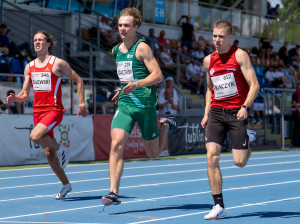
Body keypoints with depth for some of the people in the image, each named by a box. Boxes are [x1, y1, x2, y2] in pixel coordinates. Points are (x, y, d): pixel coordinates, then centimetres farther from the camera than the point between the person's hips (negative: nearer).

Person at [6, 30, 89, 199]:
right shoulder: (29, 67, 12)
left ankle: (60, 149, -2)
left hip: (54, 110, -6)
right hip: (37, 111, 6)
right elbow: (25, 95, 14)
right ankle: (66, 184, 19)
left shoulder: (57, 63, -3)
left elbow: (78, 80, 3)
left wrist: (82, 104, -2)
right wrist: (15, 98, -8)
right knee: (49, 153, 6)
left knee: (35, 136, -29)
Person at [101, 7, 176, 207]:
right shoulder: (116, 50, 12)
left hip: (145, 103, -5)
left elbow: (158, 75, -15)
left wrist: (136, 84, -28)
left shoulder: (142, 47, -8)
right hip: (124, 103, 5)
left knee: (154, 153, 8)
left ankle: (166, 125, 39)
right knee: (117, 143, -18)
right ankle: (114, 193, -20)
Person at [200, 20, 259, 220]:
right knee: (212, 156, -11)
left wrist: (245, 107, -23)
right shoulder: (208, 60, 10)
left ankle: (247, 146, 34)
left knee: (239, 162, -4)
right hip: (216, 113, 4)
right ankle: (219, 206, -5)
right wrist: (206, 114, 12)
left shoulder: (239, 55, -5)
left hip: (236, 112, -4)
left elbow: (254, 85, -9)